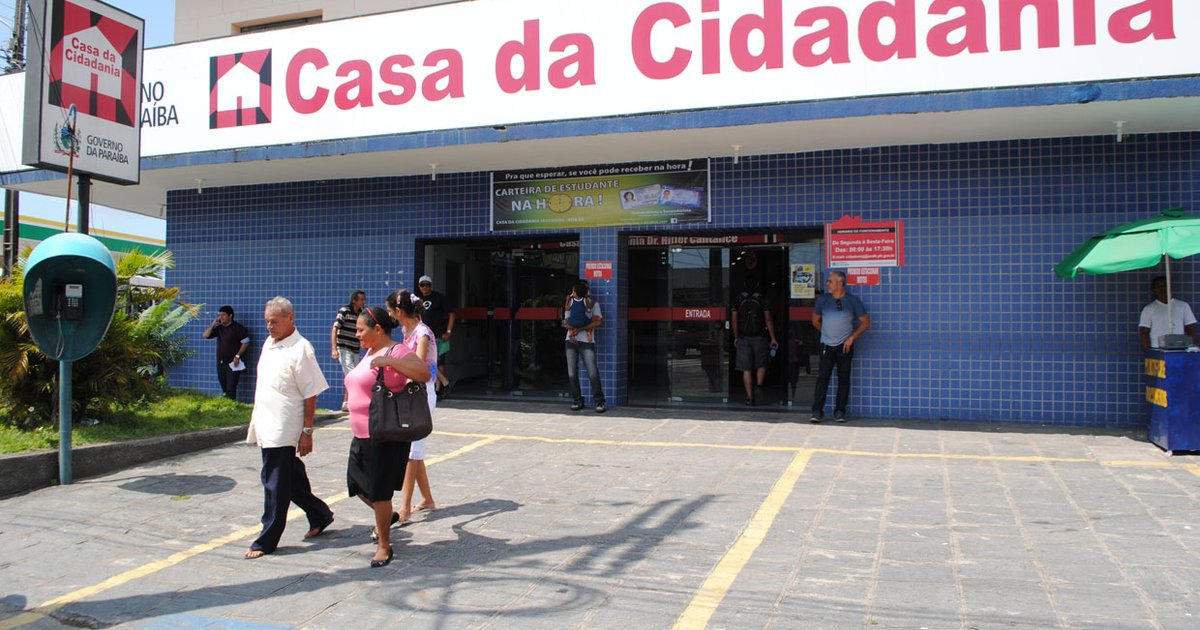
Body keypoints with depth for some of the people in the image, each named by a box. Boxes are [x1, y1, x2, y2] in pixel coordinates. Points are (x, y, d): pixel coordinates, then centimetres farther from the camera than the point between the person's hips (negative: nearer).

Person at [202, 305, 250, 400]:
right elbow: (206, 335, 6)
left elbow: (245, 342, -8)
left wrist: (237, 356, -15)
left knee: (231, 389, -9)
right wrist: (213, 323, -4)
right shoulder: (219, 328, 10)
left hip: (233, 363, -6)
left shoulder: (238, 327, -8)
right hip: (220, 363, 6)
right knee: (224, 388, 11)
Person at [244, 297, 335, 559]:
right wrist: (256, 421, 20)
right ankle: (320, 515, 32)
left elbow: (310, 395, -15)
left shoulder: (300, 349, -14)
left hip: (283, 430, -8)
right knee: (292, 478, 16)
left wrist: (307, 432, -16)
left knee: (276, 484, -1)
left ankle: (267, 540, 9)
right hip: (266, 427, 8)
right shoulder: (269, 344, 12)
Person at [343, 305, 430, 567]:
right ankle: (387, 516, 39)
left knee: (379, 491, 1)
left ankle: (384, 546, 17)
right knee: (357, 483, 15)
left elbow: (424, 373, -29)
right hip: (362, 435, 9)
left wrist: (389, 361, -32)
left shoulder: (396, 351, -15)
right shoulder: (370, 352, 14)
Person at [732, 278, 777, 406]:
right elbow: (768, 320, -4)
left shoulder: (739, 299, 3)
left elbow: (734, 320, 2)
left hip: (743, 338, 1)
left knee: (746, 369, 3)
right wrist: (773, 338, -1)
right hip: (759, 337, -1)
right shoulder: (762, 299, -1)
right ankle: (759, 385, -10)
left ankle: (749, 396, -1)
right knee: (761, 365, 14)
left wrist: (736, 337, 12)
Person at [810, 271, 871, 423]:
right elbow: (815, 321, 18)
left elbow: (866, 322, 2)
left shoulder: (853, 300, -1)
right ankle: (817, 412, -5)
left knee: (843, 378, 3)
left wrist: (851, 338, -5)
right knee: (822, 377, -6)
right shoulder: (823, 299, 4)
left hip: (845, 346, -1)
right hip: (827, 345, 1)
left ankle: (840, 411, 11)